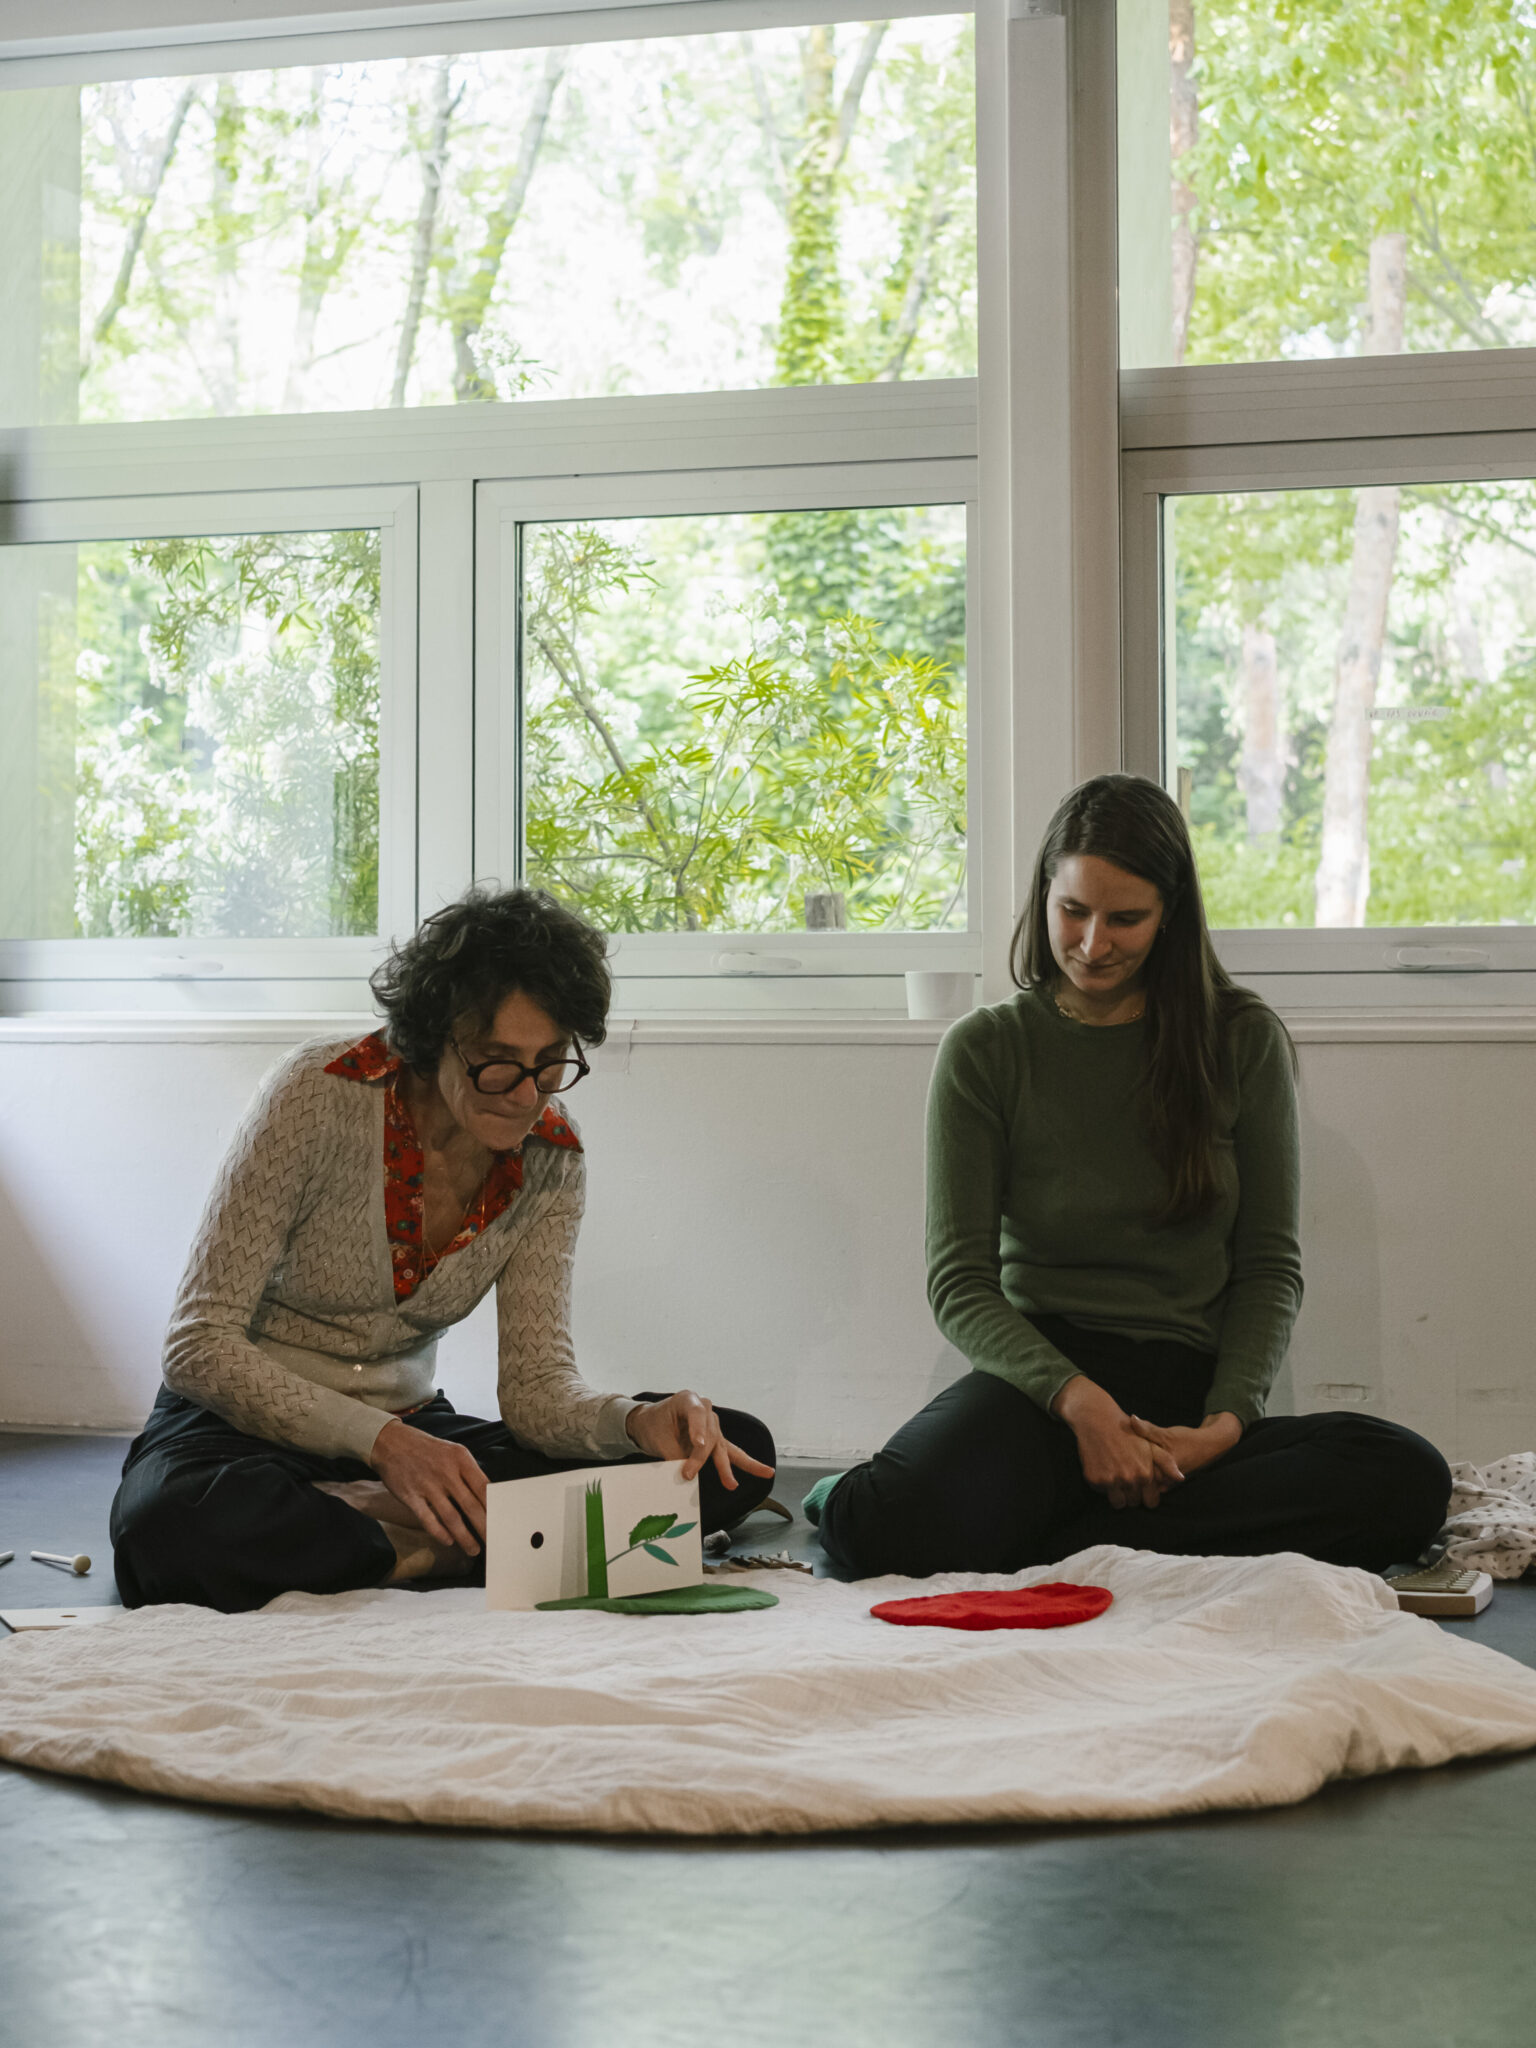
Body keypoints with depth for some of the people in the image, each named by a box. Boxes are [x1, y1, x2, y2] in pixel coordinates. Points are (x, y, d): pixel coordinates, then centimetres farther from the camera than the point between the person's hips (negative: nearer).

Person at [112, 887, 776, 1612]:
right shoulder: (324, 1096, -20)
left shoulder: (550, 1157, -5)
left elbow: (535, 1382, -5)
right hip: (247, 1426, -5)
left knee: (737, 1455, -14)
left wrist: (637, 1420, -28)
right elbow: (201, 1343, -20)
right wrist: (383, 1442, -32)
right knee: (175, 1524, -43)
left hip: (406, 1434, 5)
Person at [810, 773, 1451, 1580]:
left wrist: (1228, 1420, -11)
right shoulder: (985, 1051, 3)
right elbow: (959, 1281, -1)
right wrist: (1077, 1398, -18)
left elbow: (1269, 1264, 7)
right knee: (901, 1526, -38)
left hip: (1190, 1385, 4)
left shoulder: (1243, 1041, 6)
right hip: (1042, 1374, -4)